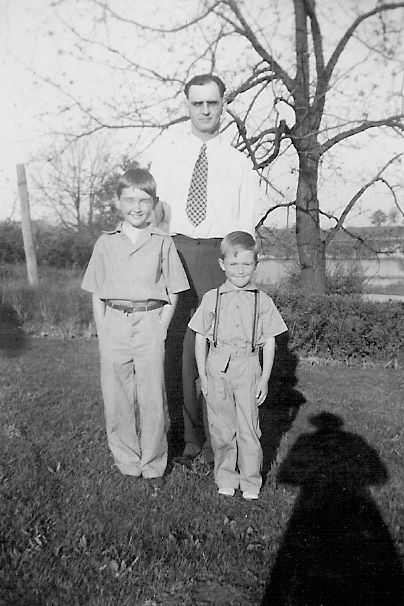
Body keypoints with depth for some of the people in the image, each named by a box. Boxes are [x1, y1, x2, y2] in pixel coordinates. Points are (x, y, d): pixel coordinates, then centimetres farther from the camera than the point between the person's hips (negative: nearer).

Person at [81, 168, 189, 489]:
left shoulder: (163, 242, 4)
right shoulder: (106, 243, 9)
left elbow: (173, 293, 6)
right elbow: (97, 294, 10)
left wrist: (161, 329, -4)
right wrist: (102, 333, 1)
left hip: (150, 322, -2)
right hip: (114, 323, 2)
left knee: (152, 398, 1)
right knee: (117, 399, 6)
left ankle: (153, 466, 19)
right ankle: (127, 464, 23)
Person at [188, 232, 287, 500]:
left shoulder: (262, 301, 2)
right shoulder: (212, 298, 3)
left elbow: (270, 341, 4)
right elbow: (201, 337, 6)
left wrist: (265, 378, 1)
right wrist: (202, 374, 3)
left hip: (248, 366, -1)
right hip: (217, 367, 1)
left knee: (248, 427, 3)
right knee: (221, 427, 9)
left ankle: (250, 482, 21)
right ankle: (225, 478, 27)